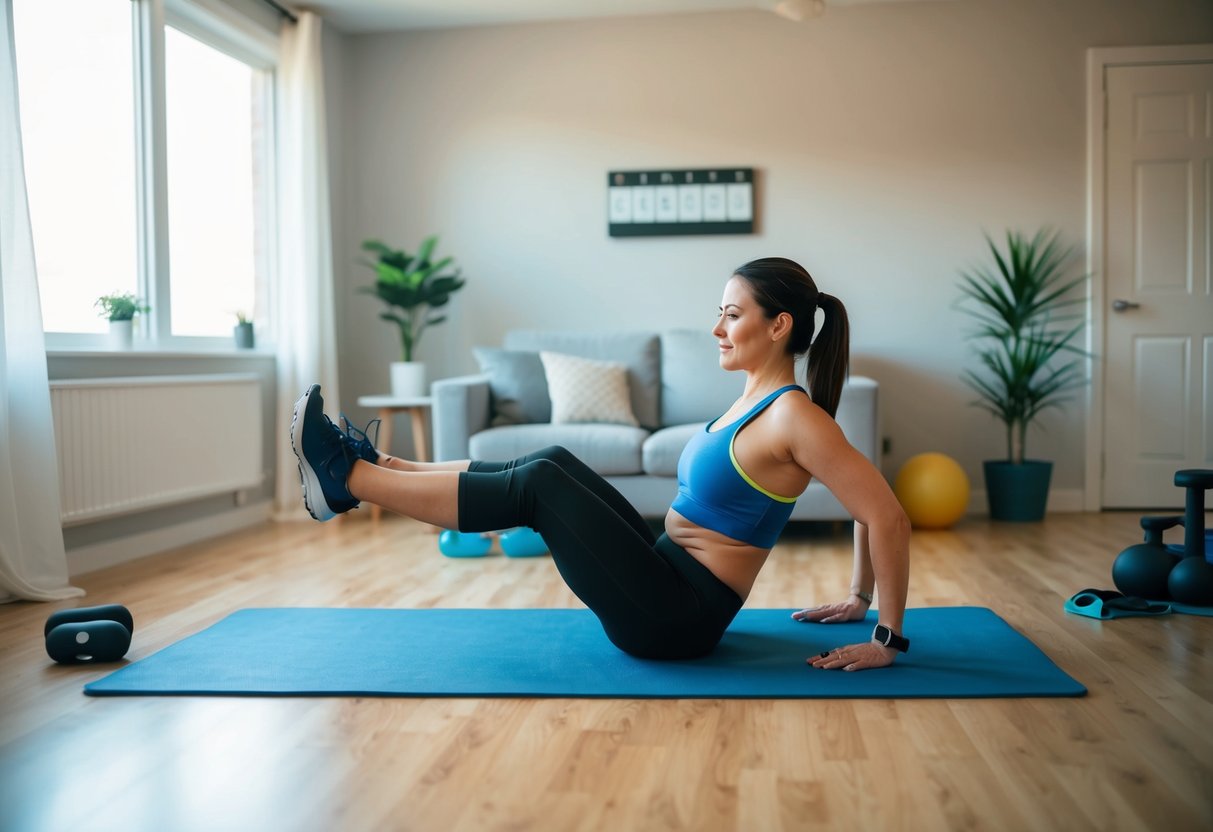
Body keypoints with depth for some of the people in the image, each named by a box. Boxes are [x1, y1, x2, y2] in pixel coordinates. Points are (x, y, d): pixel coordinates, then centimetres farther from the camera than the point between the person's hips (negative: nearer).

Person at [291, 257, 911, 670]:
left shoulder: (795, 416, -18)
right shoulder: (757, 398, 10)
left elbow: (887, 517, -22)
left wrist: (887, 640, -16)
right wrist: (858, 598, 20)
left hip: (675, 616, -9)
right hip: (668, 581, 9)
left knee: (541, 483, -12)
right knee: (551, 465, 6)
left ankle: (347, 479, -2)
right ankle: (372, 467, 12)